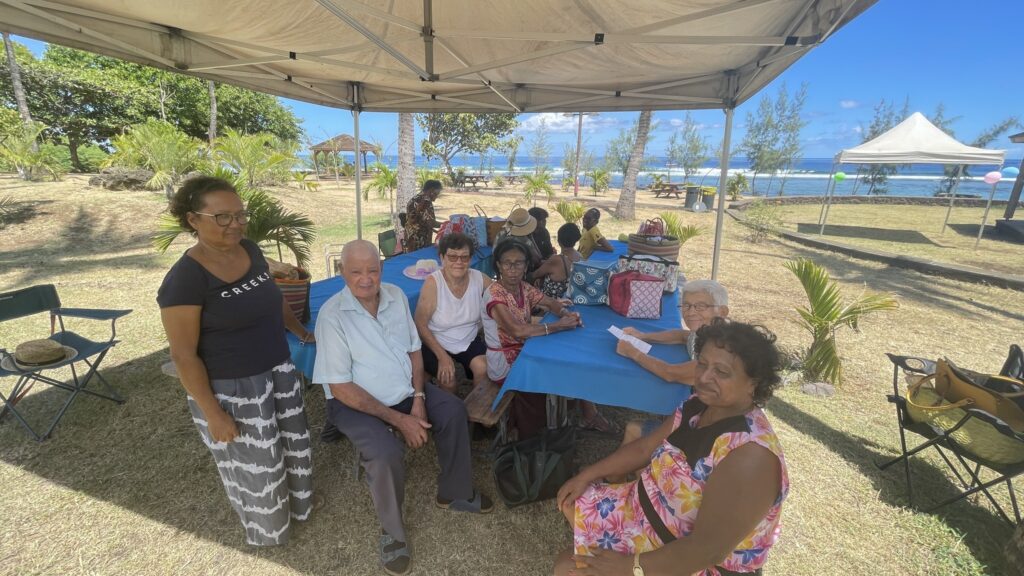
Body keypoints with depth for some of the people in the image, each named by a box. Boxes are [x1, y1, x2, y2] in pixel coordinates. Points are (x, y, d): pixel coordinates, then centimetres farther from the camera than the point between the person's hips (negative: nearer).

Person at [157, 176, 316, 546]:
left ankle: (295, 503, 50)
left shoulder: (251, 250, -2)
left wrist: (303, 333, 23)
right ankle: (266, 527, 42)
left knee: (291, 444, 23)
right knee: (253, 465, 14)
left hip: (279, 370, 7)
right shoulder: (184, 278, -22)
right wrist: (213, 414, -17)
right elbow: (183, 355, -18)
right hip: (229, 388, -6)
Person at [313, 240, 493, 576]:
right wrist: (398, 419, -21)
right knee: (386, 455, -28)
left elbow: (414, 350, 4)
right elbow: (340, 388, -21)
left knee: (454, 411, -4)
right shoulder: (332, 315, -21)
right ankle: (392, 531, 3)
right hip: (355, 403, -6)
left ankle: (454, 493, 19)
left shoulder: (396, 295, -4)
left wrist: (418, 400, -9)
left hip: (405, 390, 6)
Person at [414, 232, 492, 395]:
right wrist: (442, 356, -20)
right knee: (448, 379, -24)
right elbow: (420, 325, -16)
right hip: (436, 343, -2)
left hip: (469, 341, 3)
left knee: (483, 369, -22)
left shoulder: (480, 279, -12)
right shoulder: (432, 283, -22)